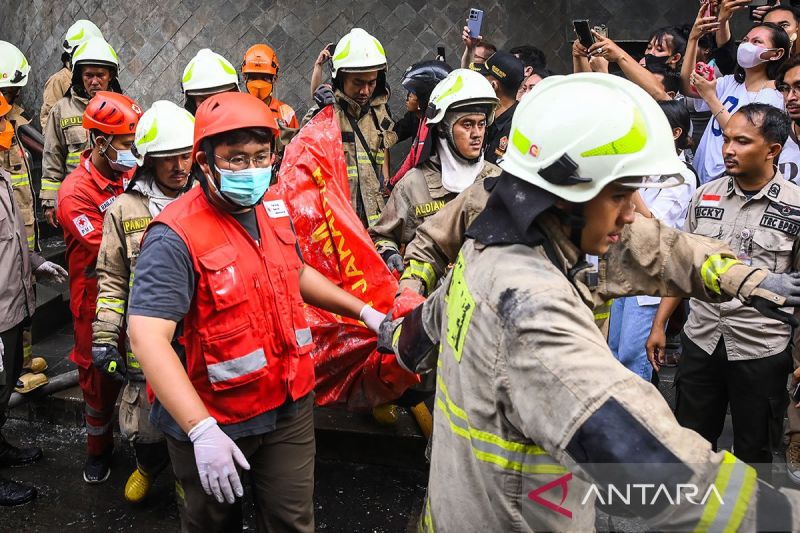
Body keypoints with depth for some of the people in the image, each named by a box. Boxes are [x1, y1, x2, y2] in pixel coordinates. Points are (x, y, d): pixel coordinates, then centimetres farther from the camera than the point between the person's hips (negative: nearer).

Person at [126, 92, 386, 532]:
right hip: (212, 419, -5)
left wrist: (363, 311, 15)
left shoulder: (274, 210, 1)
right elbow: (148, 338, -30)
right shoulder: (176, 238, -23)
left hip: (290, 407, 5)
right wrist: (202, 430, -36)